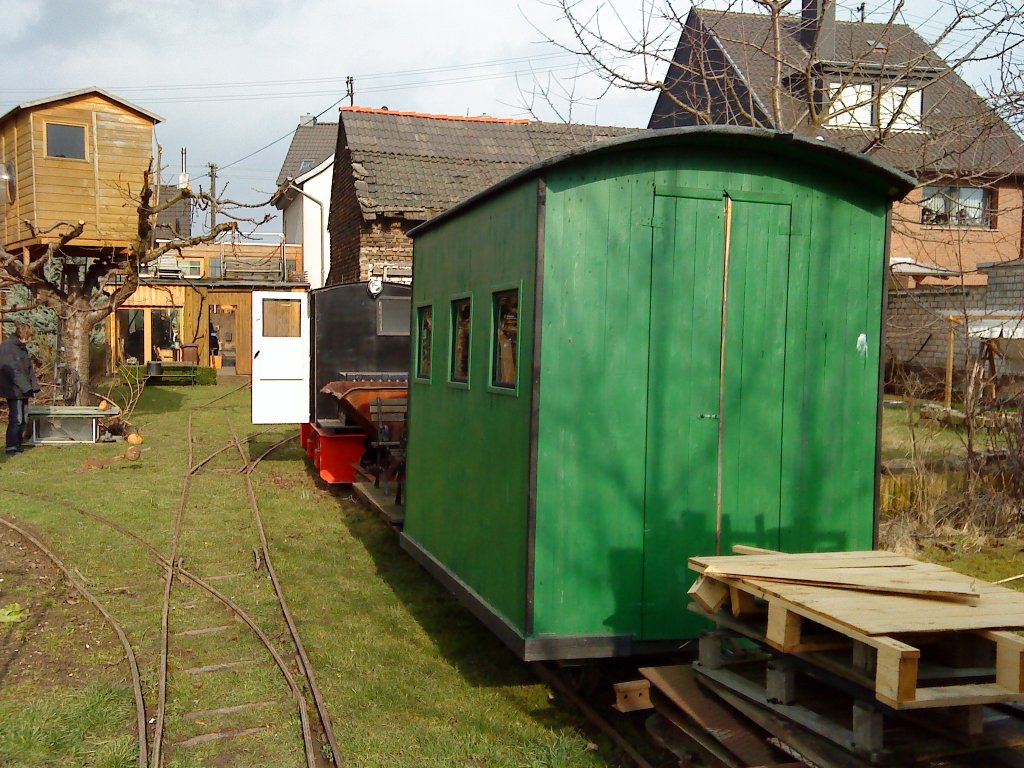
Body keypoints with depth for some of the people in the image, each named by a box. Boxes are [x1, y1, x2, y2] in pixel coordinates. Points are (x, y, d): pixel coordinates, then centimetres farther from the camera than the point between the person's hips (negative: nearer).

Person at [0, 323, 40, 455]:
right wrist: (25, 387, -20)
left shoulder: (22, 348, 15)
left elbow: (29, 369, 16)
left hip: (24, 391, 9)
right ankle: (11, 448, -3)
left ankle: (18, 446, 17)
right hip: (14, 390, -9)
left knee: (23, 420, 10)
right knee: (16, 419, -9)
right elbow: (12, 370, -19)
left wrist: (34, 385, 6)